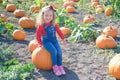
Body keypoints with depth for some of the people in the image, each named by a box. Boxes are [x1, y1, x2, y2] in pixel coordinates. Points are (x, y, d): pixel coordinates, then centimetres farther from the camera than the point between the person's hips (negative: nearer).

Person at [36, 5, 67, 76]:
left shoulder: (54, 25, 0)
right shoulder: (41, 26, -13)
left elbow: (59, 32, 13)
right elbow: (38, 36, -5)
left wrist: (63, 39, 14)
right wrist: (41, 44, -2)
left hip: (54, 40, 5)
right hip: (46, 41, -5)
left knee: (59, 51, -18)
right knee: (54, 51, -26)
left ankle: (60, 66, -5)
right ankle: (55, 67, -13)